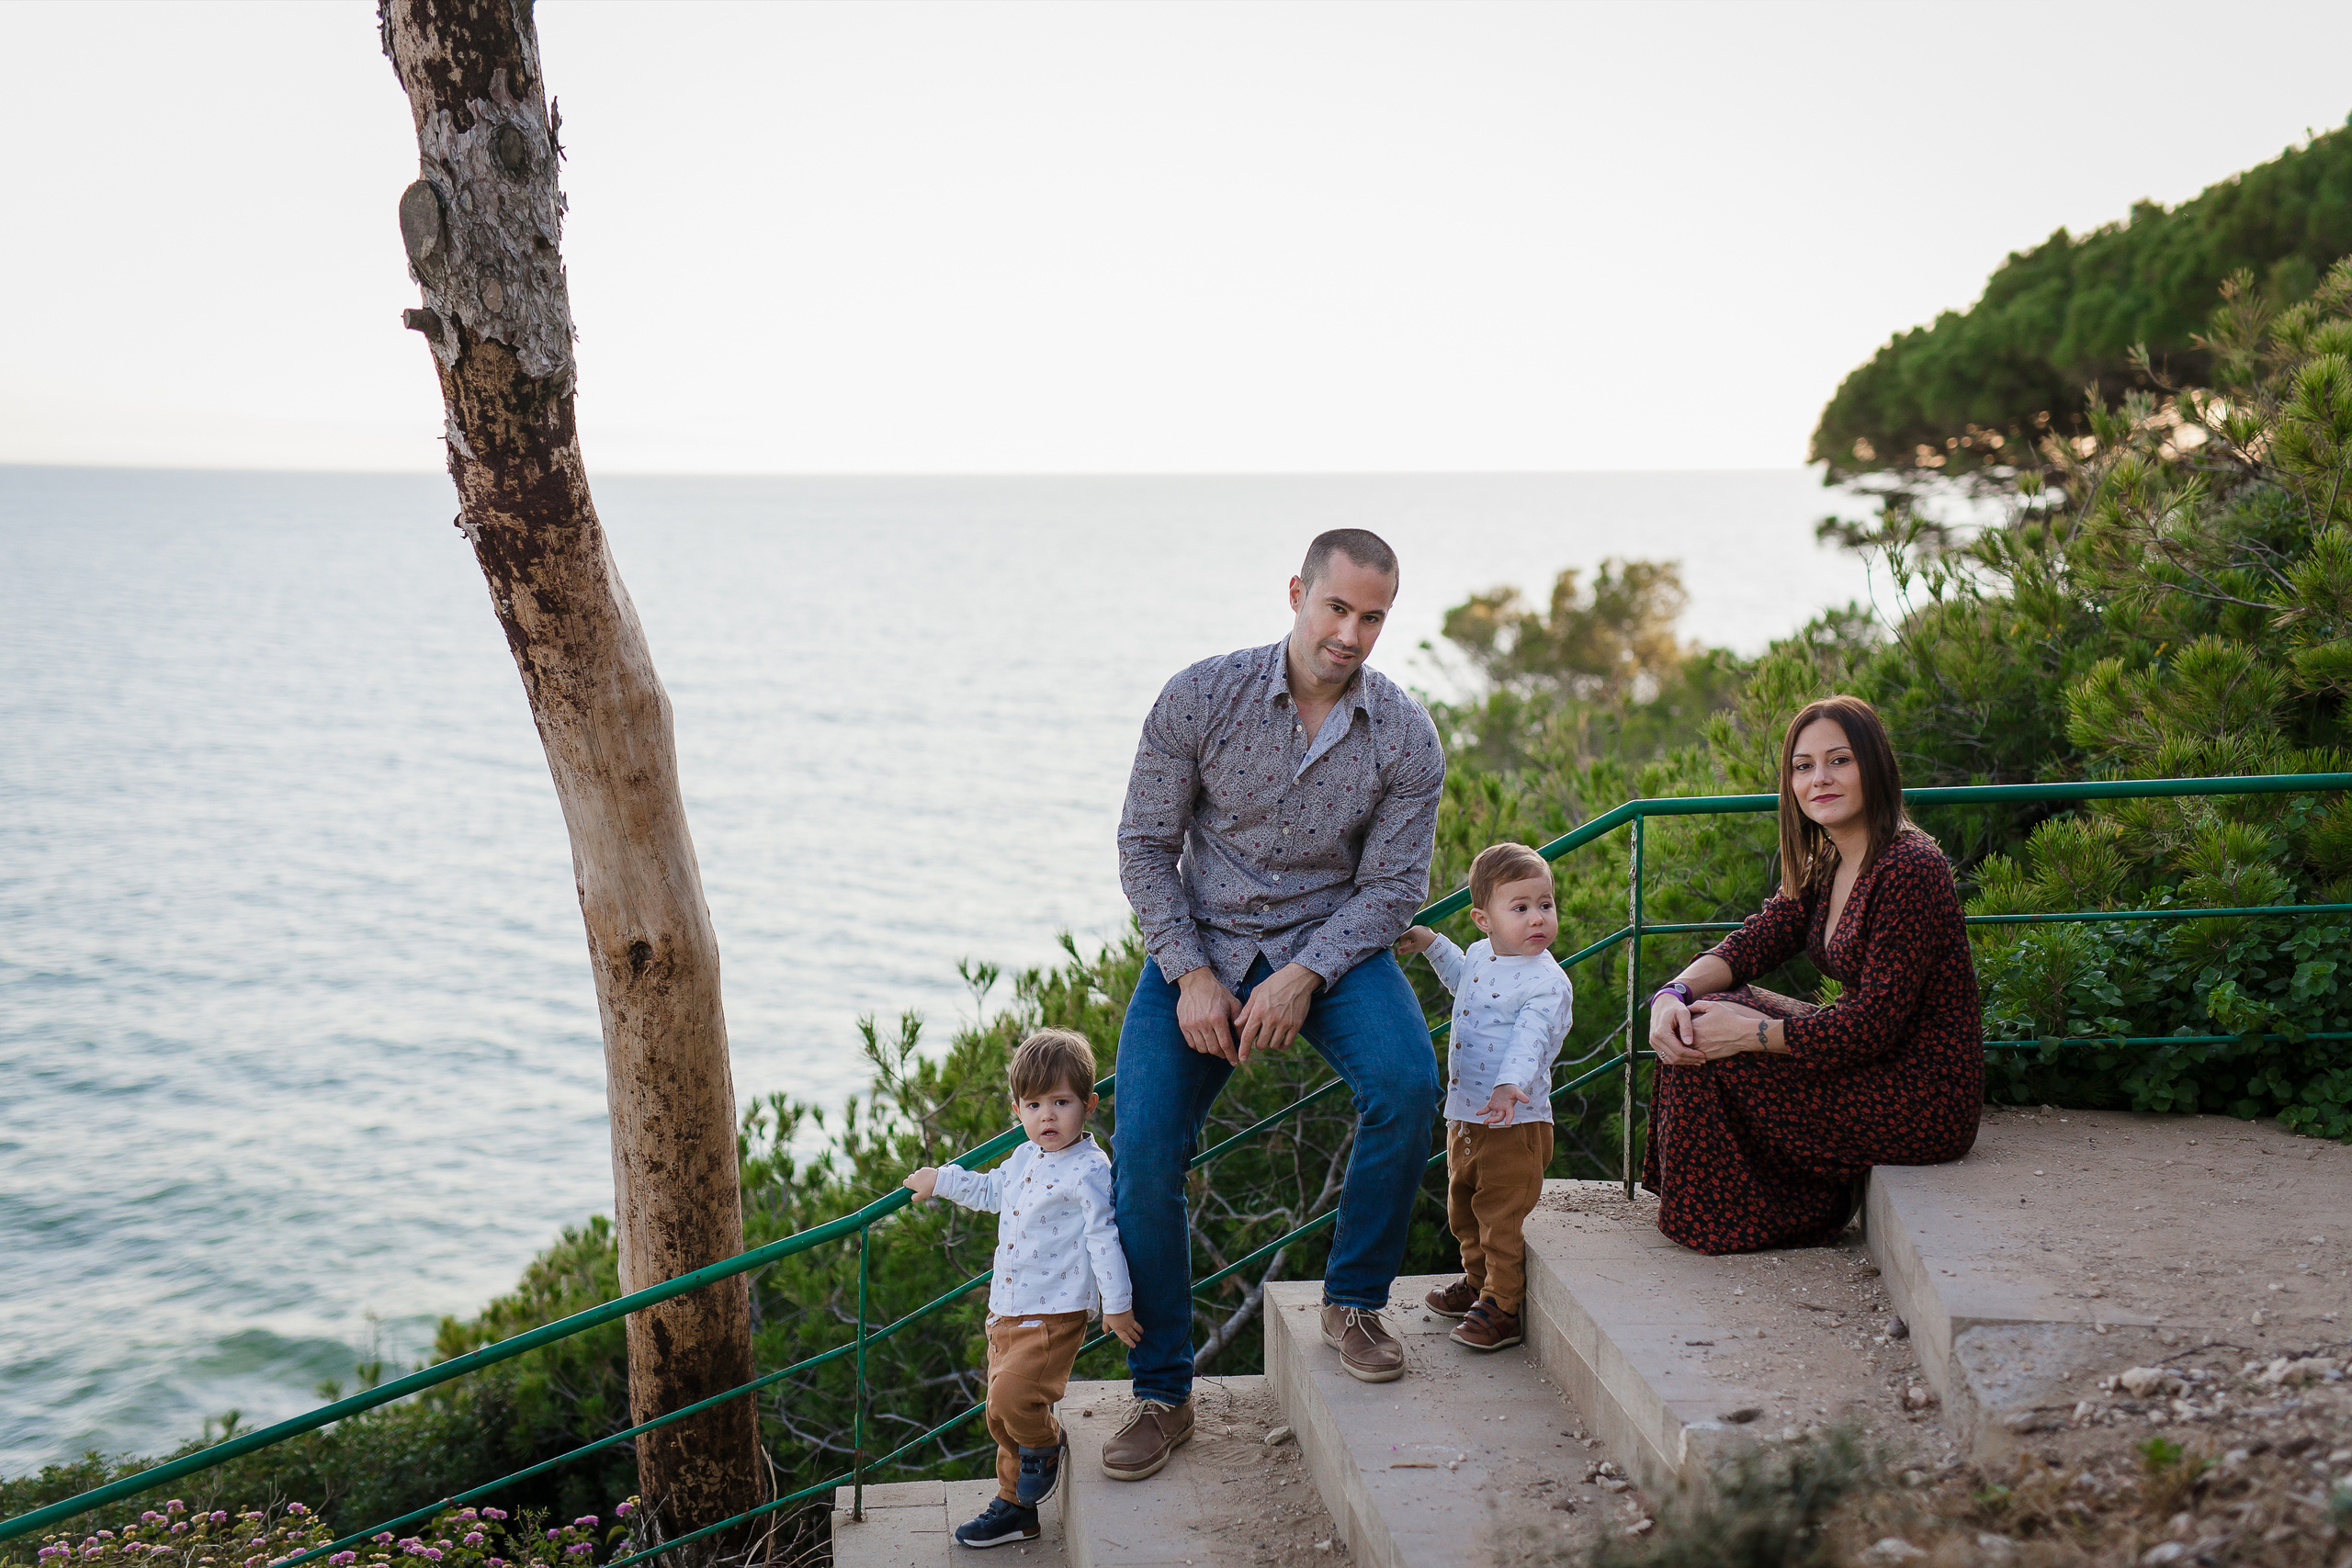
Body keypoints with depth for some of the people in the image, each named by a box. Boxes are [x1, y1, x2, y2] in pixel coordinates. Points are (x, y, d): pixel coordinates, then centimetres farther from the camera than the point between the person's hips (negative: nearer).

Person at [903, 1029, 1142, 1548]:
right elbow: (991, 1192, 32)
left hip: (1055, 1313, -8)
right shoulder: (1025, 1158, 12)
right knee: (1000, 1414, 13)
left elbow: (1103, 1236, -17)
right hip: (1007, 1310, 8)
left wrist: (1117, 1302, -19)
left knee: (1014, 1394, -24)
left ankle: (1045, 1445, 9)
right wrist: (941, 1180, 38)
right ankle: (1015, 1507, 29)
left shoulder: (1087, 1170, -14)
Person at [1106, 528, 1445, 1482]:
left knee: (1407, 1083, -28)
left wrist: (1303, 978, -20)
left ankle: (1353, 1304, -4)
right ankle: (1162, 1395, 1)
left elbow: (1393, 885, -6)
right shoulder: (1201, 698, -12)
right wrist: (1191, 976, -15)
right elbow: (1145, 844, -5)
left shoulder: (1405, 737, -9)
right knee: (1143, 1151, -15)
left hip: (1332, 940, 0)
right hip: (1202, 942, 0)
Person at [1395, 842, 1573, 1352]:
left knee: (1502, 1216, -4)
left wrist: (1510, 1085, -47)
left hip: (1515, 1121, -8)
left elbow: (1530, 1040, -31)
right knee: (1463, 1209, 21)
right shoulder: (1479, 954, 6)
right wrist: (1430, 943, 34)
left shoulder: (1547, 982, -17)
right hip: (1464, 1117, 8)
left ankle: (1502, 1307, 8)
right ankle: (1478, 1282, 39)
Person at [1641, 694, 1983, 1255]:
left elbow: (1874, 1024, -24)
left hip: (1923, 1103, -9)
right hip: (1879, 1068, 9)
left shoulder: (1910, 869, -21)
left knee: (1708, 1044, -13)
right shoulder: (1824, 869, 9)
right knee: (1696, 1019, 9)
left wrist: (1749, 1033, -23)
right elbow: (1748, 945, 0)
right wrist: (1675, 994, -20)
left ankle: (1720, 1217, 8)